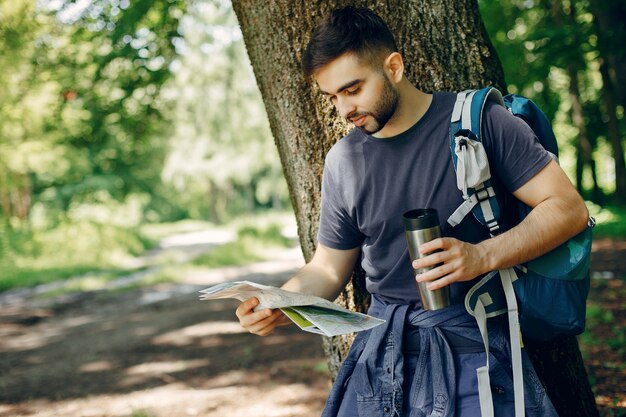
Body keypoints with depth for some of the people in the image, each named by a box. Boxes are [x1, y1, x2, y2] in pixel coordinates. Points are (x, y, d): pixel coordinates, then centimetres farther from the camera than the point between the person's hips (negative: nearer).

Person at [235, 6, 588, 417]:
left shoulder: (478, 120, -7)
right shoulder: (343, 160, 5)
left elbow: (568, 207, -8)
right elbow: (329, 268, 11)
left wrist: (483, 256, -22)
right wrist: (276, 308, -9)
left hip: (474, 341, -3)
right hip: (384, 348, 4)